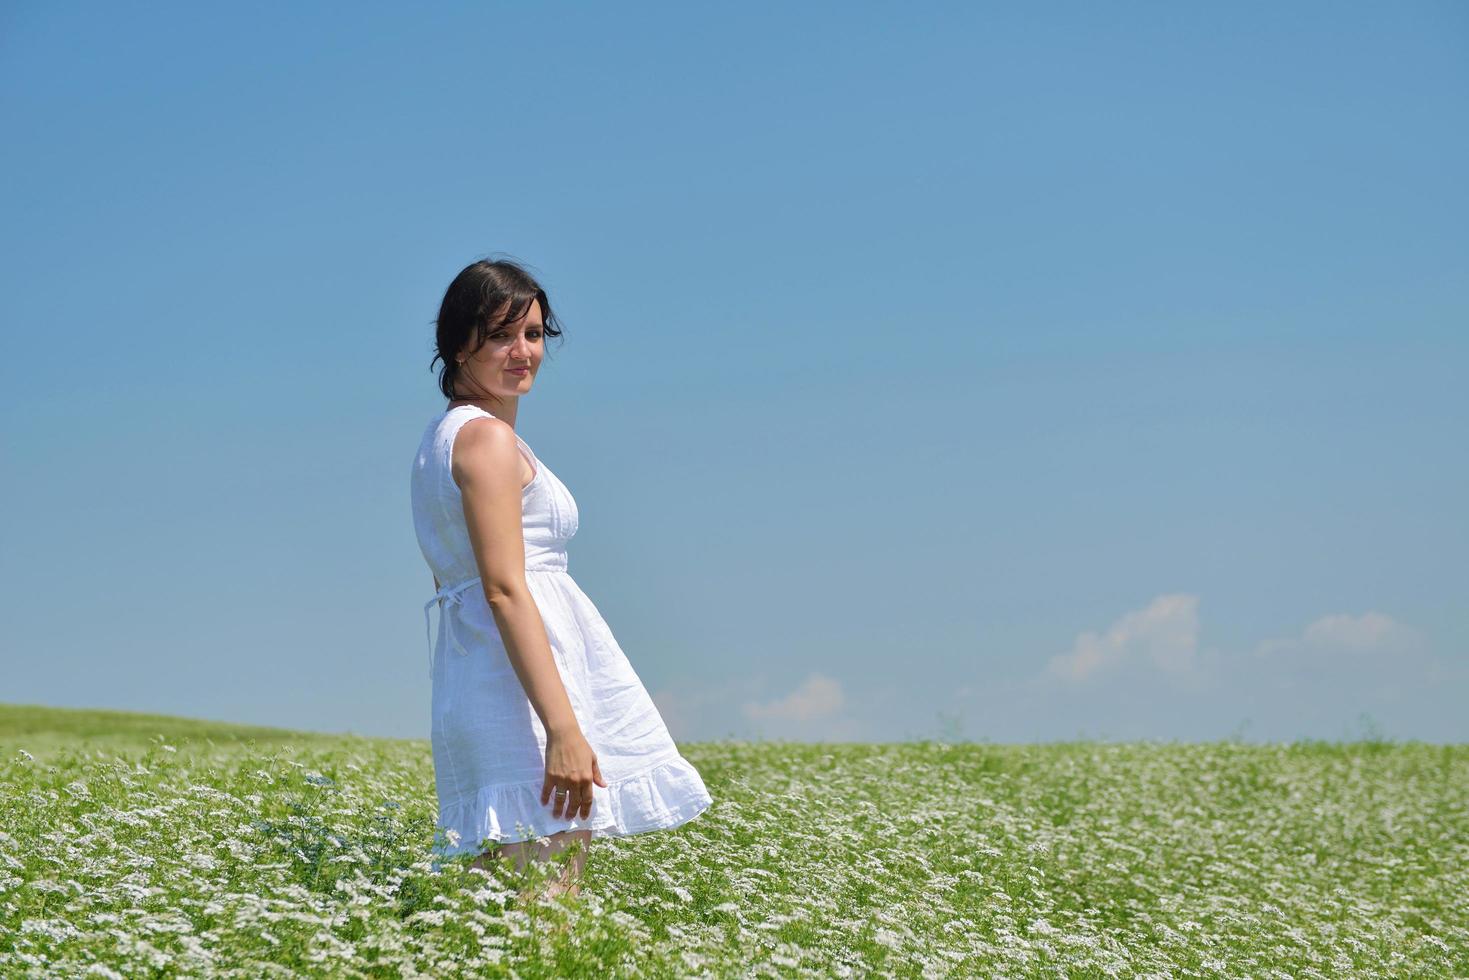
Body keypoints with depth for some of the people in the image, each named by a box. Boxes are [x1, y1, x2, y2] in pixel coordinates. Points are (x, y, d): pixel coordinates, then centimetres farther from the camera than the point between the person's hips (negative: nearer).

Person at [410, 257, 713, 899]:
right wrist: (564, 729, -24)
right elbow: (505, 590, -18)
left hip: (476, 688, 10)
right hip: (525, 691, -10)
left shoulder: (443, 436, 20)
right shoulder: (488, 436, -9)